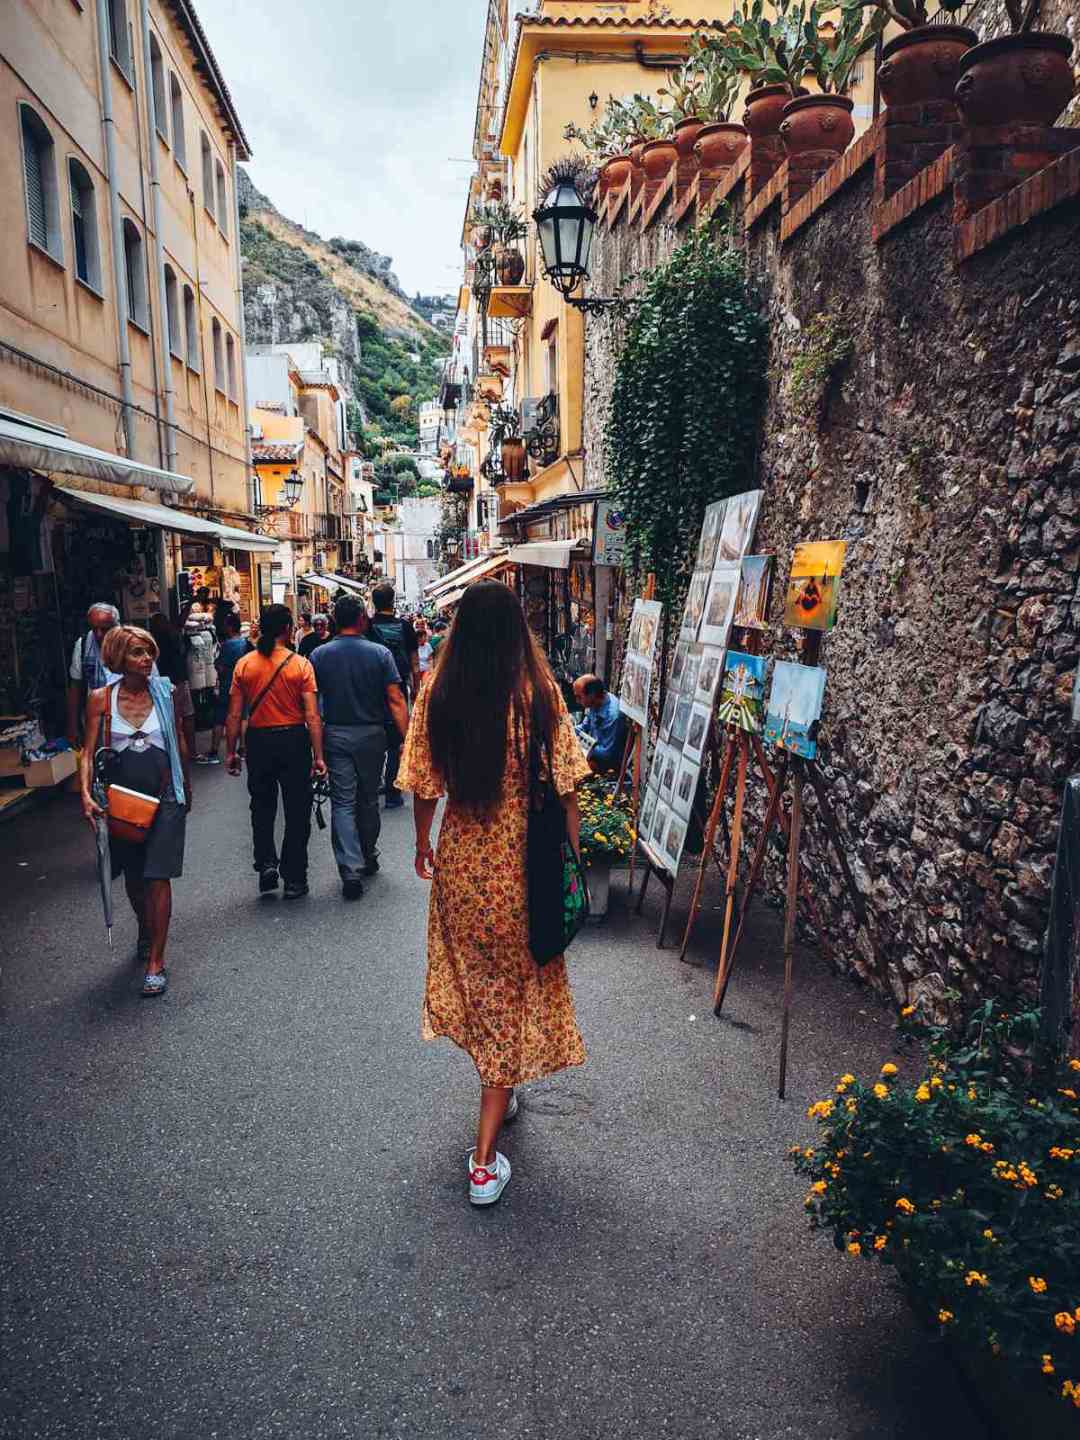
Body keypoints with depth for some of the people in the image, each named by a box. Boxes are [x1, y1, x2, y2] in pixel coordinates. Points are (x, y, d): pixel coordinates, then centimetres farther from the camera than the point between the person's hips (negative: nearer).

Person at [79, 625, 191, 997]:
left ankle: (156, 961, 2)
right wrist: (86, 793, -18)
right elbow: (89, 751, -4)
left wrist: (185, 786, 20)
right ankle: (145, 931, 46)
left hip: (164, 798, -1)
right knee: (133, 877, 17)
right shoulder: (101, 698, -4)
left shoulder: (166, 693, -2)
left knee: (158, 877, -6)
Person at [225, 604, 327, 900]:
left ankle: (266, 864, 6)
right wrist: (318, 755, -8)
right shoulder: (300, 664, -8)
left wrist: (231, 751, 10)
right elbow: (312, 715, -11)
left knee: (262, 808, 20)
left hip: (258, 741, 2)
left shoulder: (244, 664, -1)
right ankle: (294, 878, 13)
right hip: (294, 740, -2)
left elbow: (234, 715, 0)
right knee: (296, 811, 8)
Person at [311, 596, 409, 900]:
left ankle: (350, 869, -8)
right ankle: (368, 857, 33)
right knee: (369, 800, 16)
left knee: (343, 802, 1)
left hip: (335, 735, 0)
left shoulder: (319, 655, -3)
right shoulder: (380, 654, -6)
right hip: (371, 735, 0)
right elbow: (395, 700, -11)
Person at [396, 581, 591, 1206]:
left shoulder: (439, 693, -7)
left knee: (474, 977, 24)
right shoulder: (539, 693, -12)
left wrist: (424, 843, 16)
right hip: (525, 863, -2)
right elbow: (565, 786, -10)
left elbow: (424, 784, -1)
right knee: (515, 991, 10)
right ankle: (485, 1160, 11)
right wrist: (572, 857, 2)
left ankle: (498, 1090, 46)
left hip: (461, 859, 2)